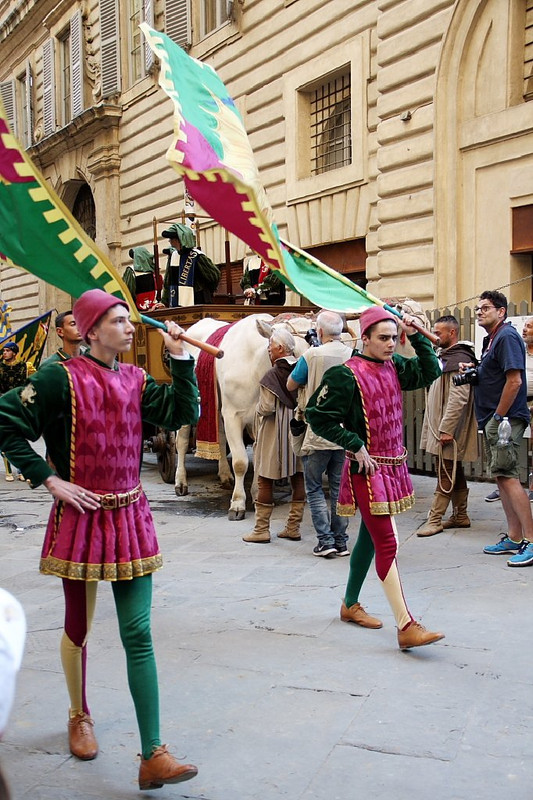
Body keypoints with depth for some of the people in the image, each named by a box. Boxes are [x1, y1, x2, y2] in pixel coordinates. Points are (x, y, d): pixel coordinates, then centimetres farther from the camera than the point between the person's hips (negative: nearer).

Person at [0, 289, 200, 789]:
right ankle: (79, 716, 41)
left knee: (138, 634, 0)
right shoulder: (61, 378, -9)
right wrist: (50, 479, -13)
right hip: (81, 518, -3)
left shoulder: (135, 381, 5)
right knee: (79, 628, 14)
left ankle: (153, 757, 2)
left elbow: (183, 414, 0)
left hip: (130, 517, 4)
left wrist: (179, 356, -5)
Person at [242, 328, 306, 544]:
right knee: (298, 479, 11)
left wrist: (257, 407, 1)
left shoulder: (272, 375, -15)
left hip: (274, 435, -6)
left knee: (265, 480, 3)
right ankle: (293, 527, 17)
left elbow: (266, 408, -19)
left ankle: (261, 529, 6)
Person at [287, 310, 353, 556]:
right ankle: (340, 540, 14)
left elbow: (290, 385, 2)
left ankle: (325, 540, -1)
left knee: (314, 487, 7)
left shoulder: (312, 355, -11)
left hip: (319, 432, -4)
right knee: (339, 487, 11)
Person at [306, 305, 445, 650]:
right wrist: (356, 445, -15)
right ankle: (407, 627, -10)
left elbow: (430, 372, 11)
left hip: (393, 465, 8)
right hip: (368, 469, -8)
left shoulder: (393, 366, 7)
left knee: (370, 537, 18)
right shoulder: (347, 375, -15)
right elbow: (318, 415, -14)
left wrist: (417, 336, 0)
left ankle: (350, 604, 34)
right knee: (387, 543, -10)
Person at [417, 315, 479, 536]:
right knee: (455, 473, 14)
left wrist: (446, 429, -25)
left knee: (446, 474, -5)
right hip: (440, 426, 10)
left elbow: (458, 398, -23)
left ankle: (434, 519, -3)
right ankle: (460, 516, 22)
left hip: (449, 428, -10)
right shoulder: (444, 356, 17)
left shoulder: (459, 360, -15)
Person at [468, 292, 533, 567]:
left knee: (507, 476, -12)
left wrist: (499, 417, -19)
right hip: (491, 420, 10)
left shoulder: (507, 336, -13)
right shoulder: (491, 339, 17)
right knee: (502, 476, 12)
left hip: (504, 419, -10)